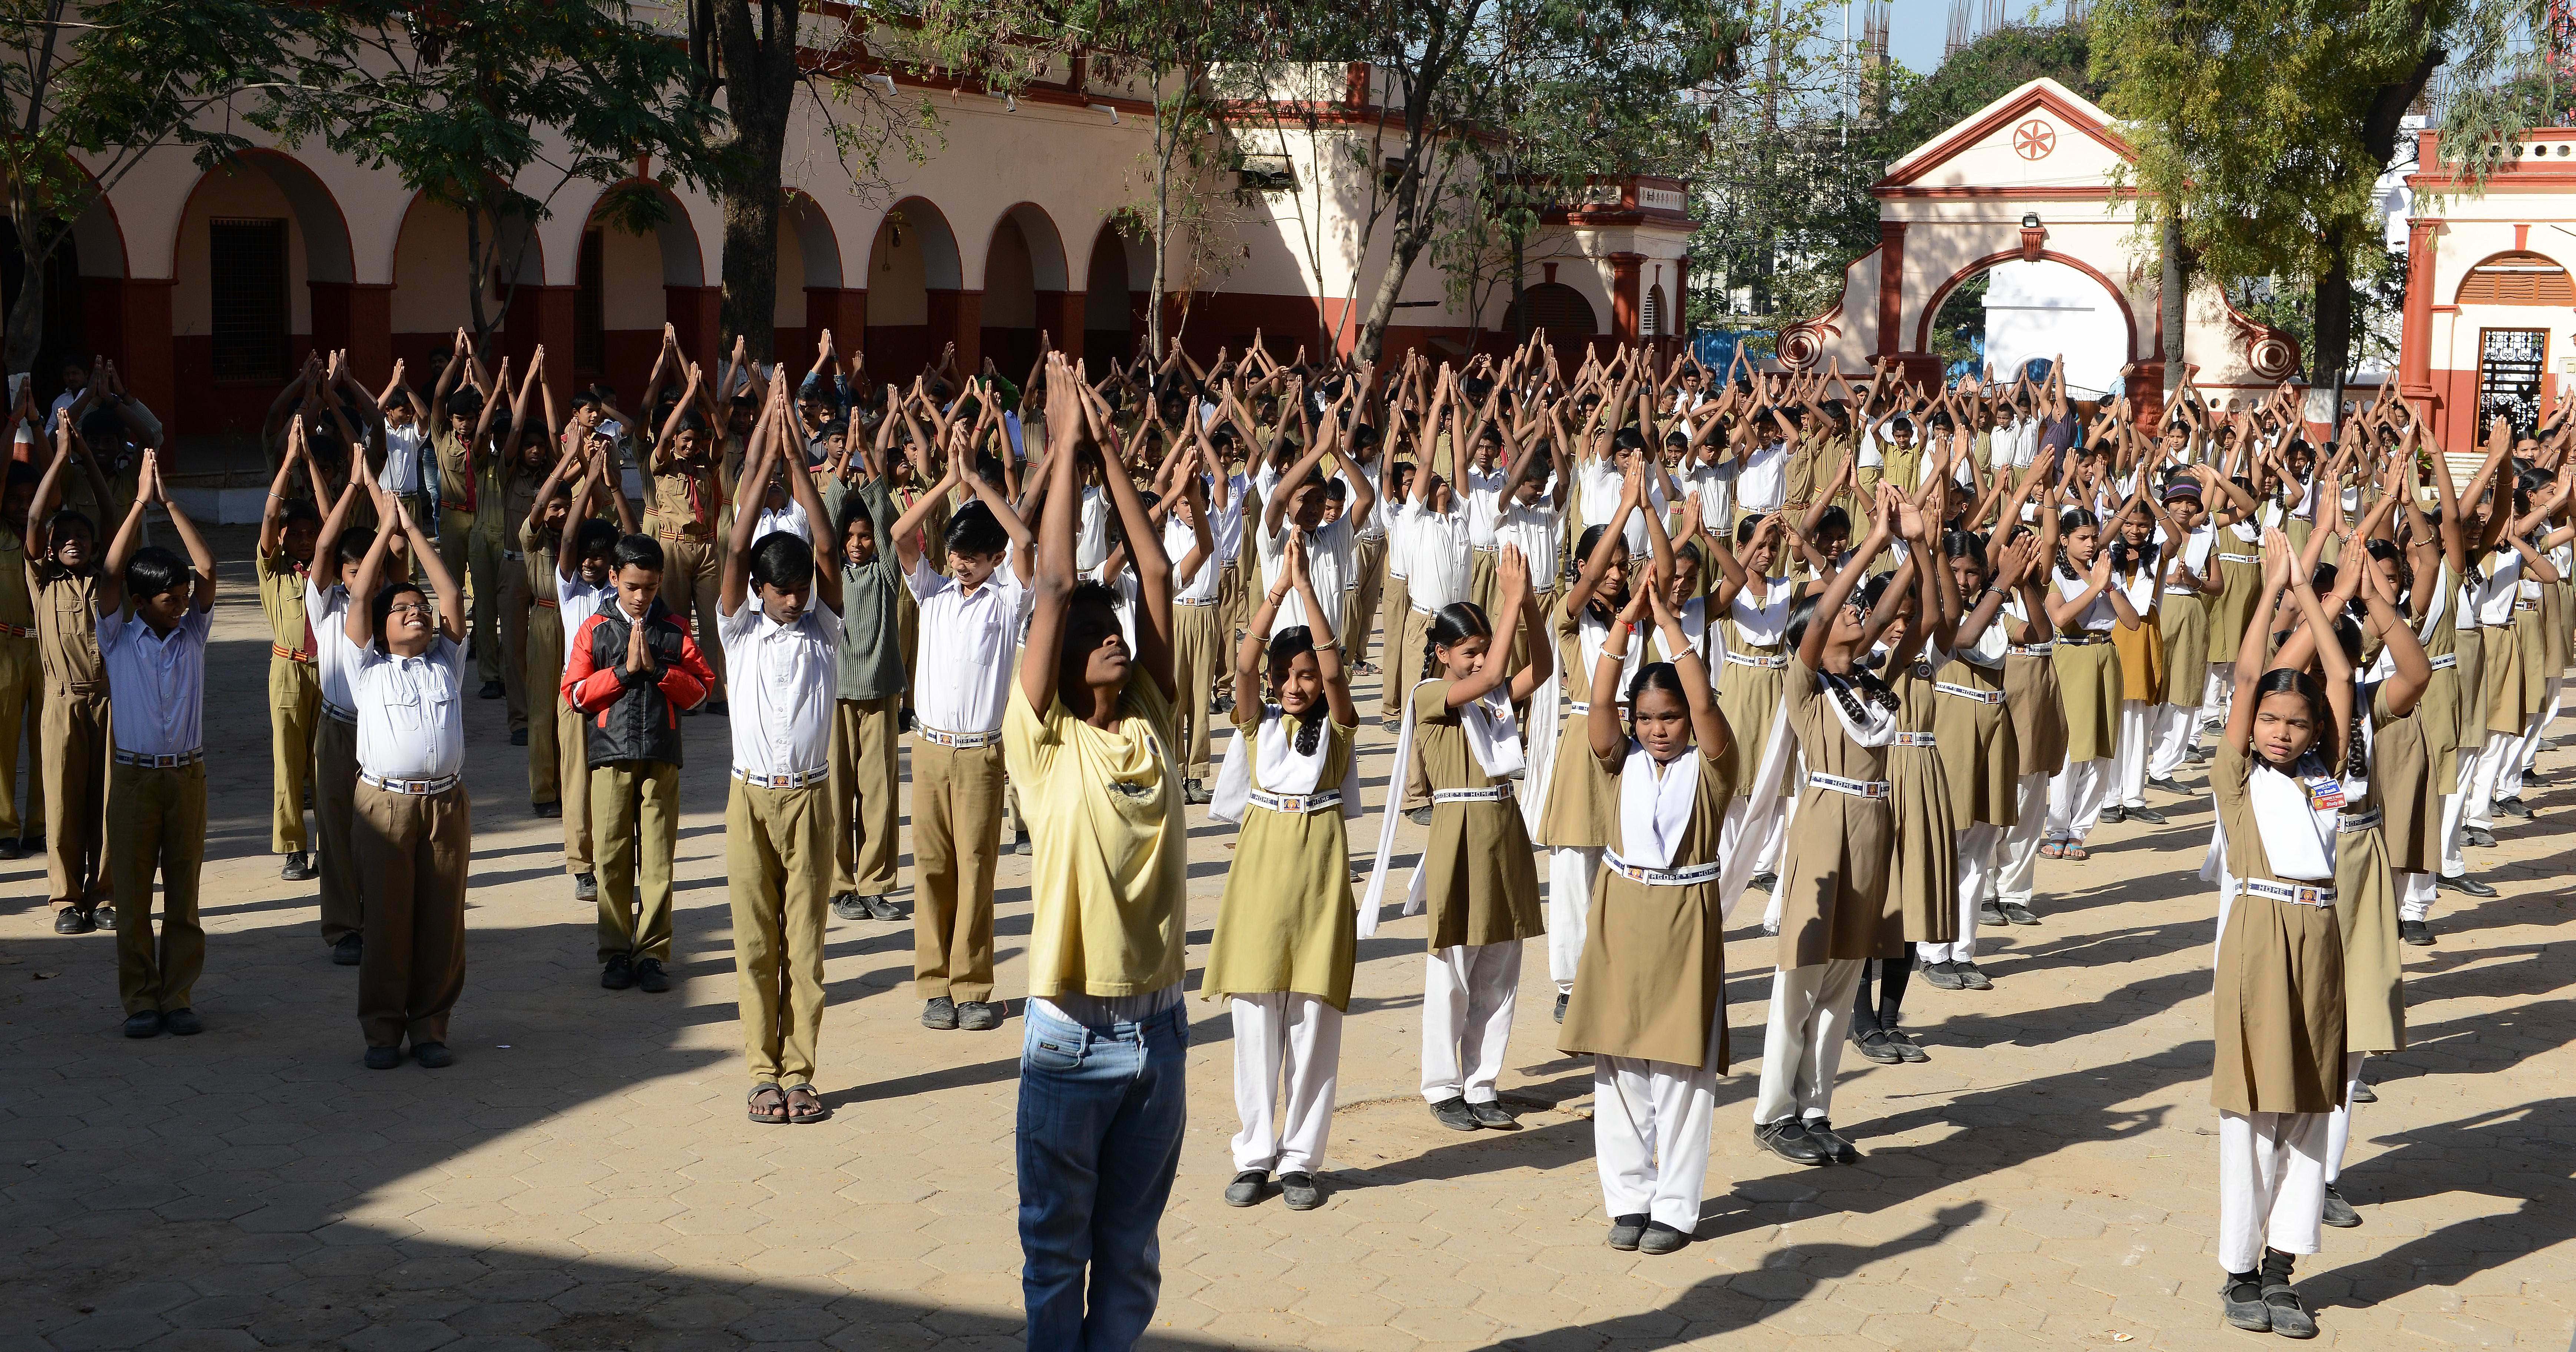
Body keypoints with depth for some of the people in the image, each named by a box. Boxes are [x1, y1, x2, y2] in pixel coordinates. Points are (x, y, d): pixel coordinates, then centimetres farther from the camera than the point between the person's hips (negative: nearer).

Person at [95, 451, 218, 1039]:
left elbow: (207, 568, -1)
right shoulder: (118, 639, 1)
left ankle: (178, 996, 11)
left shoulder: (192, 634, 6)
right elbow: (110, 574, -10)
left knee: (183, 893, 5)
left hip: (187, 774, 2)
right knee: (132, 894, 1)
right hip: (134, 775, -2)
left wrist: (169, 503, -5)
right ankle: (140, 1000, 7)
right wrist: (141, 504, -12)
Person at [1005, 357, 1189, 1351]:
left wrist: (1111, 453, 2)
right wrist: (1066, 451, -5)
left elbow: (1156, 578, 2)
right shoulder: (1042, 739, -5)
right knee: (1057, 1249, 9)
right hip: (1072, 1032, -4)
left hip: (1158, 1024, 4)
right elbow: (1053, 584, -10)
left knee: (1131, 1250, 14)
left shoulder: (1152, 726, 6)